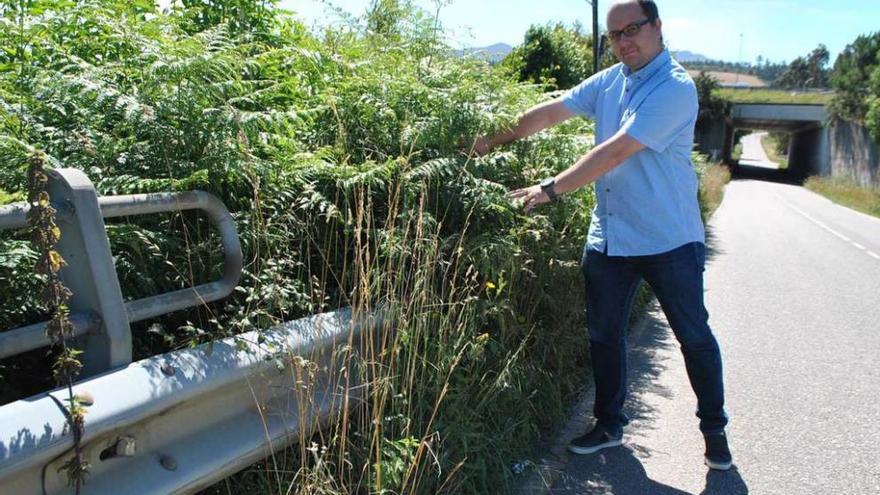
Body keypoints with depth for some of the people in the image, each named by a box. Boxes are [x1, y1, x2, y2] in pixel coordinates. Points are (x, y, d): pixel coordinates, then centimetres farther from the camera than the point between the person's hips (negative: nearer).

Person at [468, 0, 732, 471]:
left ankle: (714, 429, 27)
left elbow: (617, 151, -25)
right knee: (603, 334, 13)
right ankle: (609, 425, 30)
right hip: (608, 236, 7)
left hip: (669, 239, -6)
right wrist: (496, 138, 6)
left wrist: (551, 188, -28)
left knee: (694, 338, 7)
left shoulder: (675, 87, -16)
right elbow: (552, 111, 11)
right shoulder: (609, 82, 7)